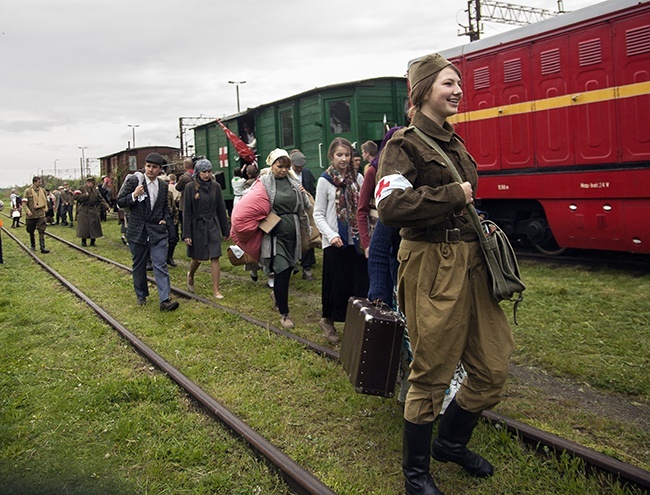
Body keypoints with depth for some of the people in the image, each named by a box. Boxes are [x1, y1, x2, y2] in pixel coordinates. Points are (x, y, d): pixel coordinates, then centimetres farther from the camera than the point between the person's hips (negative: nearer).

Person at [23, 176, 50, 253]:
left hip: (41, 214, 2)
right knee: (31, 232, 13)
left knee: (41, 231, -7)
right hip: (31, 215, -2)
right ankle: (33, 246, 31)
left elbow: (45, 201, 15)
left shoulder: (42, 190, 3)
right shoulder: (28, 191, -8)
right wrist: (28, 211, -21)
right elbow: (24, 203, -9)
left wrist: (45, 208, 1)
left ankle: (42, 248, -9)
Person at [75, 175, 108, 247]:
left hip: (94, 211, 4)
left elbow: (100, 199, 8)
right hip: (84, 211, -4)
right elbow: (78, 198, -12)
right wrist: (86, 195, -17)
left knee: (94, 226, 1)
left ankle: (93, 241, 10)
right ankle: (83, 241, 11)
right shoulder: (81, 189, -2)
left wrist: (106, 205, -5)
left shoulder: (95, 190, 11)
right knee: (84, 226, -2)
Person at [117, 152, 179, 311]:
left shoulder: (163, 186, 8)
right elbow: (120, 203, -4)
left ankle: (165, 300, -10)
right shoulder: (133, 181, -4)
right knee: (139, 266, 12)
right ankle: (141, 295, 29)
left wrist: (165, 219, 6)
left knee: (161, 266, -7)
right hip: (137, 232, -1)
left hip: (157, 232, 2)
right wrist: (134, 195, -21)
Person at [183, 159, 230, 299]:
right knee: (198, 258, 10)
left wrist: (226, 230, 8)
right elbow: (187, 212, -5)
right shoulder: (190, 187, -4)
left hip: (213, 226, 2)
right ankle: (190, 276, 42)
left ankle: (216, 289, 3)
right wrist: (186, 234, -8)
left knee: (215, 257, -4)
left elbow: (221, 210, 6)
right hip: (197, 226, -1)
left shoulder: (215, 187, 2)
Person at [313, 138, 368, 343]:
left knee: (359, 283, 3)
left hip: (357, 240, 3)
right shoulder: (325, 180, -1)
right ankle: (327, 321, 23)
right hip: (335, 242, -3)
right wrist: (331, 235, -15)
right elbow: (318, 214, -1)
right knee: (337, 285, 2)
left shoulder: (357, 178, 7)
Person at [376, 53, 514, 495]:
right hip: (432, 264, -8)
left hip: (471, 260, 8)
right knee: (432, 373, 2)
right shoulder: (405, 144, -8)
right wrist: (452, 195, -17)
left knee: (493, 367, 12)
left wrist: (481, 225, 14)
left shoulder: (454, 142, 17)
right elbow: (390, 207, -23)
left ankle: (451, 442, 37)